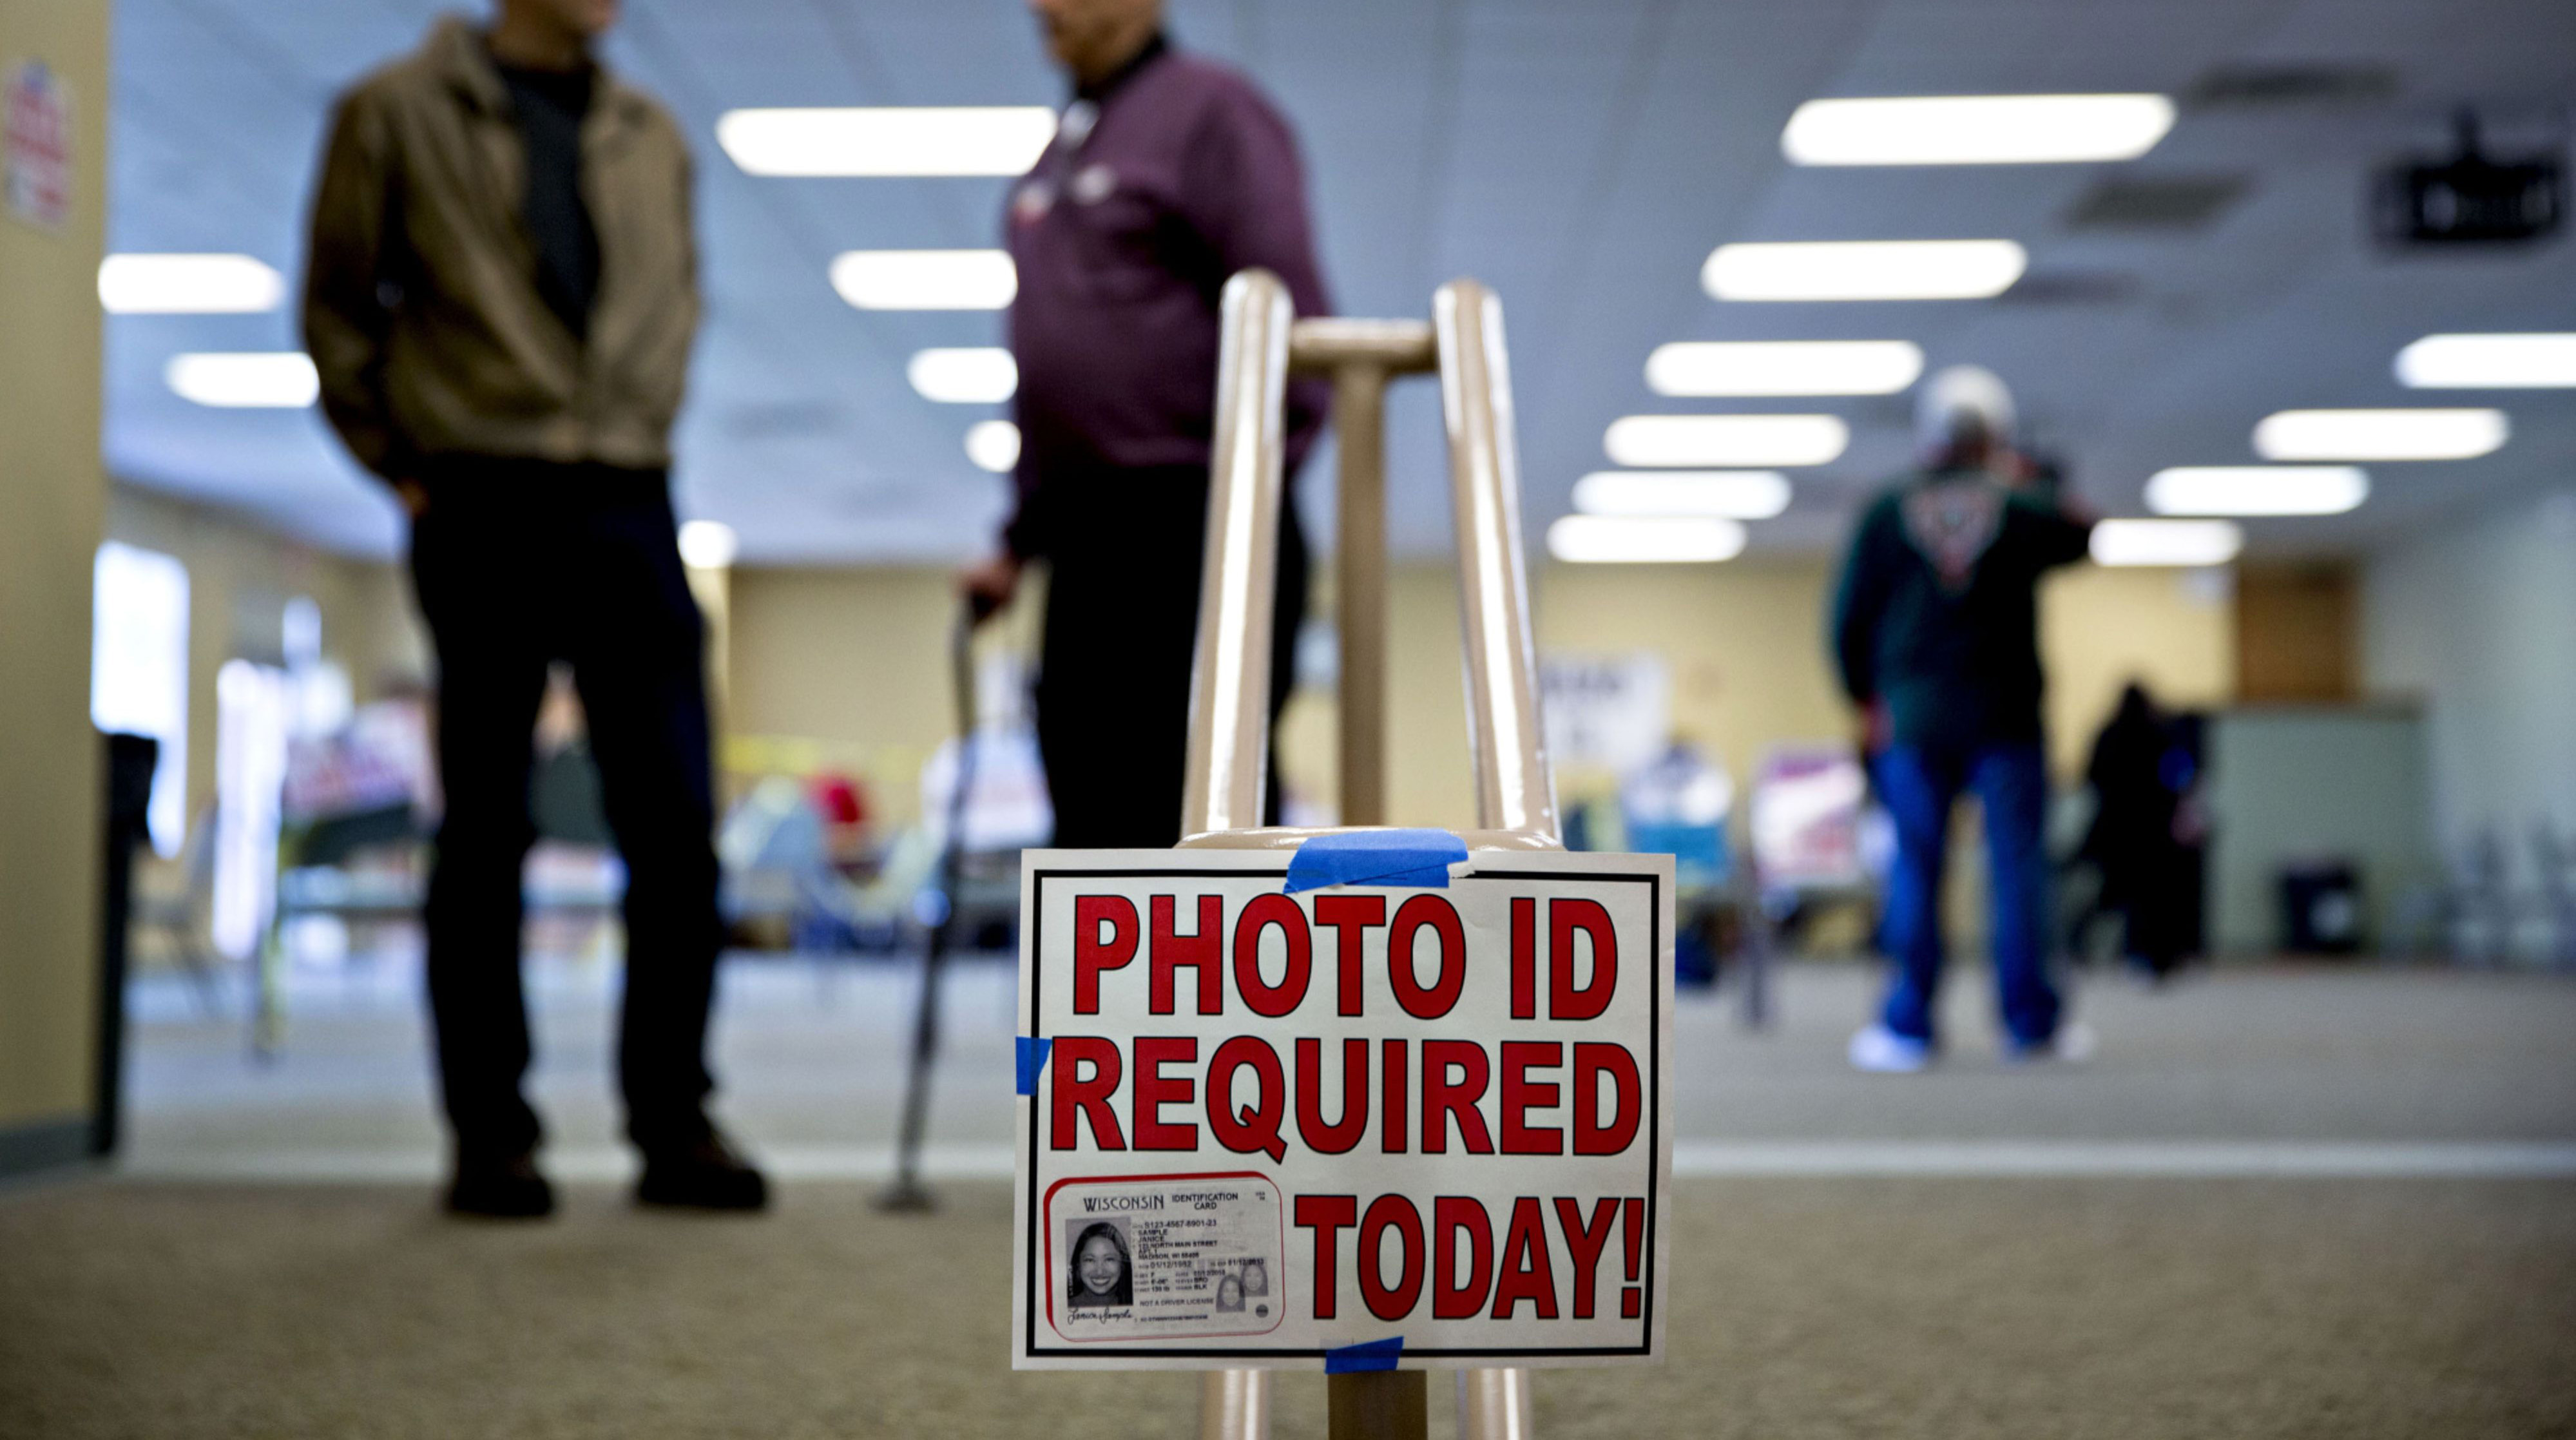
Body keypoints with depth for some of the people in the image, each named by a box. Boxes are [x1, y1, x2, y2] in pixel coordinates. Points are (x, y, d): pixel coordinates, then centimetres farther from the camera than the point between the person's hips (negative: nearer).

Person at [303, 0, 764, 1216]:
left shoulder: (652, 137, 15)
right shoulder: (397, 112, 4)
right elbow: (338, 307, 7)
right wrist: (396, 458, 2)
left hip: (630, 508, 4)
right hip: (483, 506, -3)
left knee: (676, 826, -1)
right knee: (485, 832, 2)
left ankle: (673, 1122, 7)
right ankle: (491, 1137, 10)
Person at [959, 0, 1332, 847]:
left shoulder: (1207, 110, -4)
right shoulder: (1065, 145, 21)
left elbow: (1287, 318, -12)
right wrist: (1020, 541, 21)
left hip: (1187, 524, -8)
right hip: (1086, 537, 8)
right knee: (1091, 805, 9)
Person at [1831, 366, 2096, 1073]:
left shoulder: (1885, 514, 0)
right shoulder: (2023, 507, -1)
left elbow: (1849, 620, 2)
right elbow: (2080, 537, 20)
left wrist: (1866, 698, 14)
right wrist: (2032, 483, 29)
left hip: (1914, 716, 0)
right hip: (2007, 716, 0)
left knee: (1915, 868, 4)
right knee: (2017, 862, 5)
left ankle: (1908, 1027, 4)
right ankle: (2032, 1020, 8)